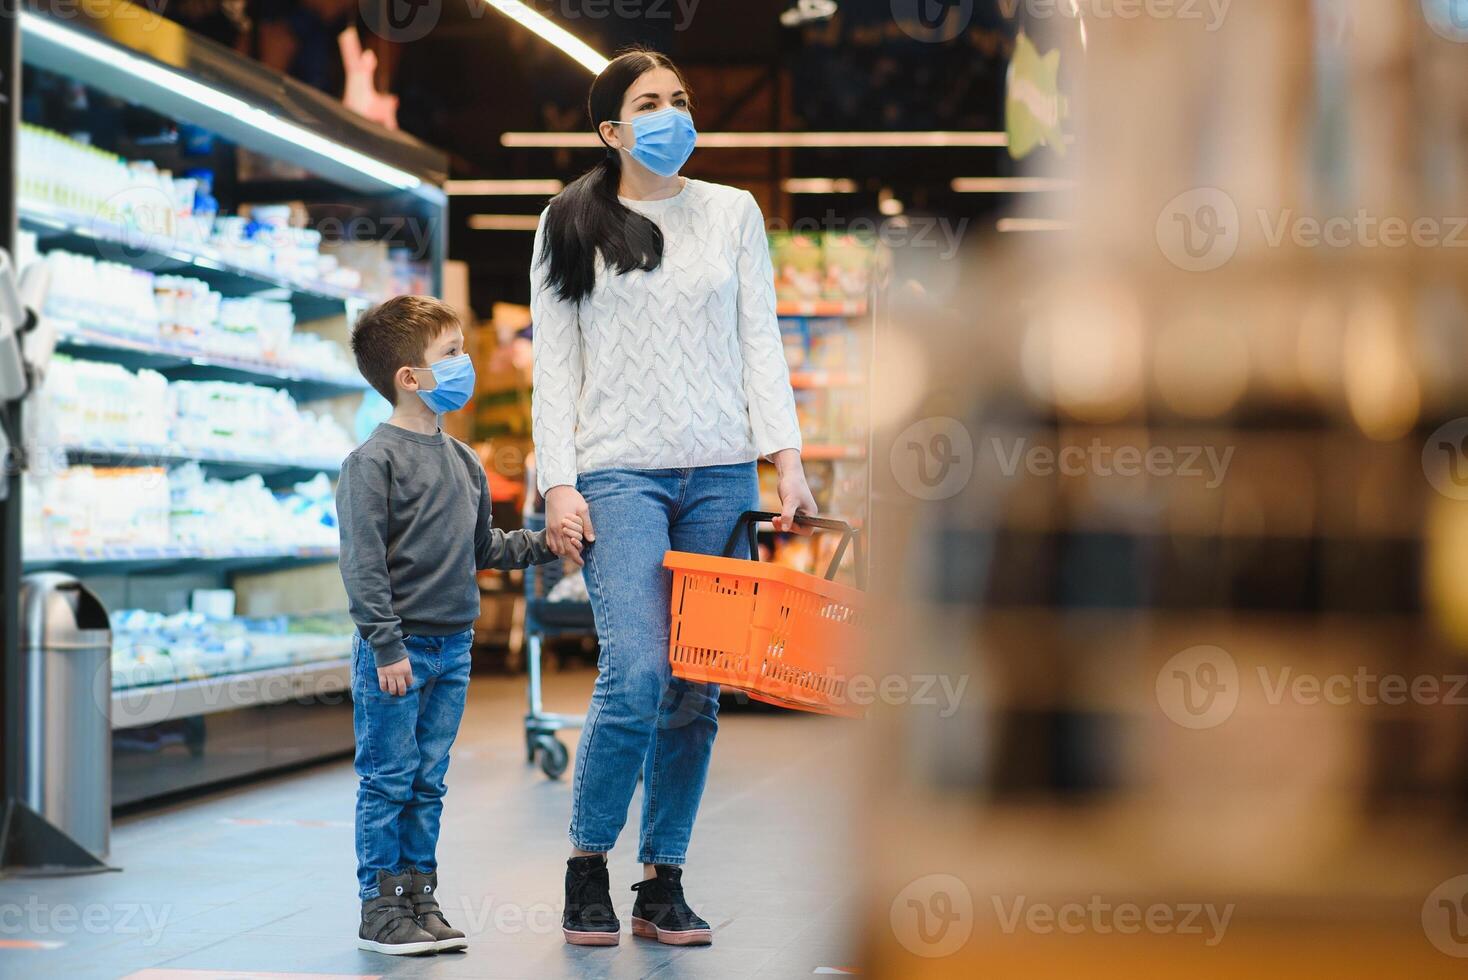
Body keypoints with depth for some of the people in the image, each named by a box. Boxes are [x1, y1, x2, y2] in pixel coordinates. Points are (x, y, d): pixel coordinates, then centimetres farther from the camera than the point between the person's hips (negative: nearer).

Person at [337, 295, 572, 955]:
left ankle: (420, 898, 18)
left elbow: (483, 548, 23)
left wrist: (543, 544, 10)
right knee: (388, 779, -1)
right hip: (398, 647, -7)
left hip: (453, 647, 7)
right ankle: (380, 907, 6)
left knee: (428, 782, 11)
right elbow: (363, 562, -15)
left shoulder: (463, 461, 12)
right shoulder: (375, 460, -11)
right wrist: (386, 647, -18)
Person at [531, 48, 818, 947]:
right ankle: (587, 866, 1)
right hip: (619, 474, -2)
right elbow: (555, 365, 5)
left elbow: (761, 340, 10)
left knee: (697, 689, 1)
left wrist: (787, 457, -1)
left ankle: (664, 882, 11)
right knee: (637, 672, -16)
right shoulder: (570, 226, 8)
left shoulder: (734, 212, 14)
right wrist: (559, 484, -5)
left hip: (721, 474, 3)